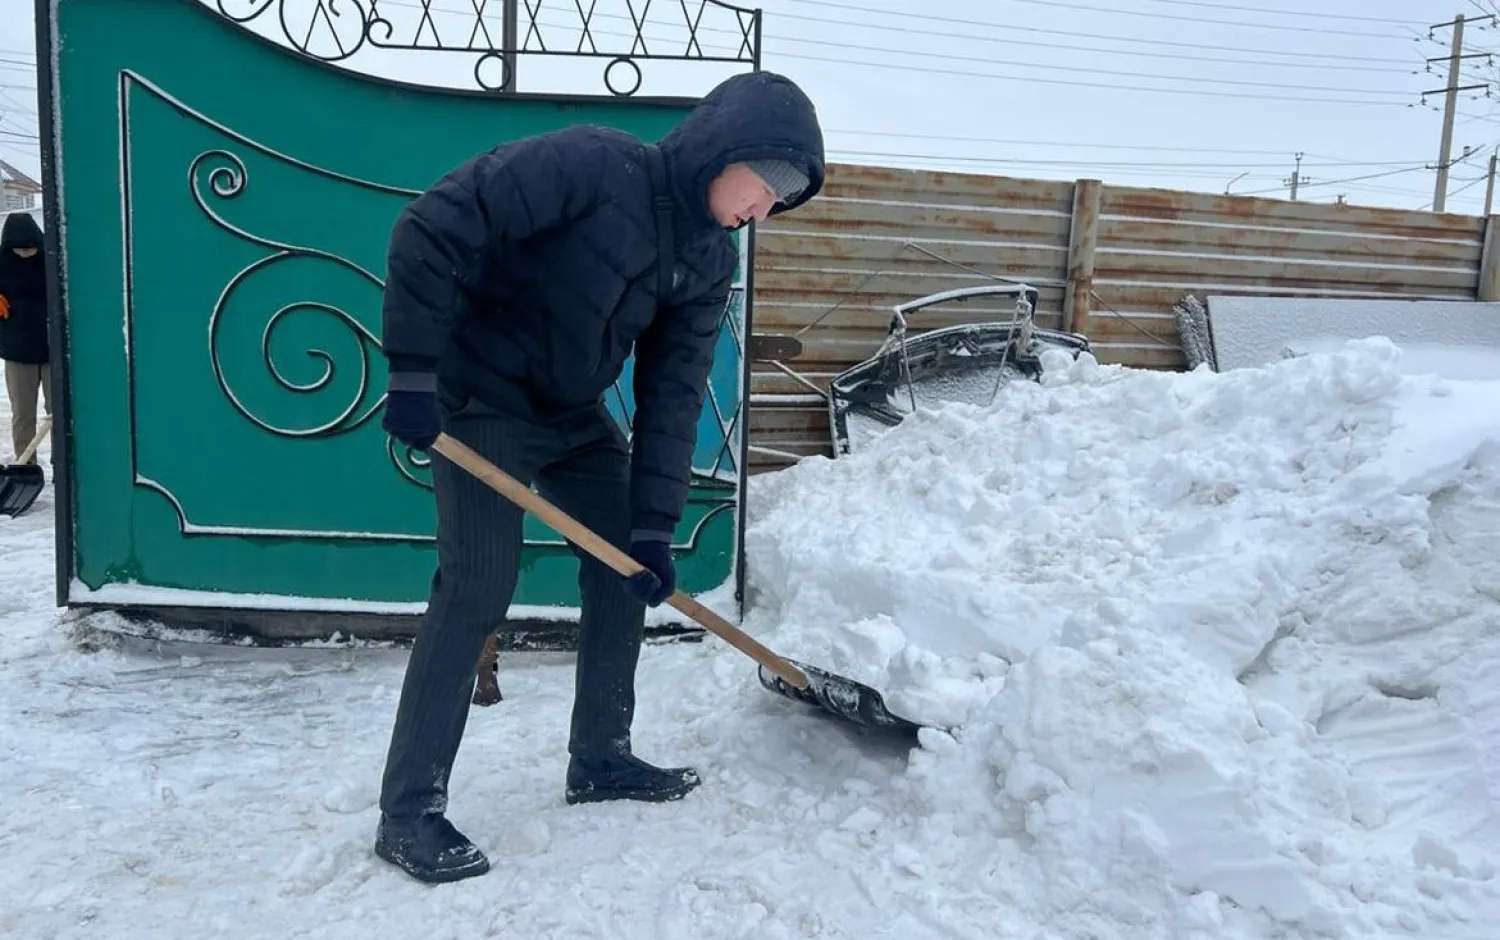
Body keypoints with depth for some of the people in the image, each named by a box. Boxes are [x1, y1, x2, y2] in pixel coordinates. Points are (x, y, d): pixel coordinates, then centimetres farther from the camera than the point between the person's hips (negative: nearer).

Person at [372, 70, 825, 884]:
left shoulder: (710, 259, -2)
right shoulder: (590, 163, -24)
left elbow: (672, 395, -2)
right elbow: (433, 228, -26)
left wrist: (654, 523, -7)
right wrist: (412, 371, -27)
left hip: (575, 414, 8)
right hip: (482, 399, -8)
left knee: (626, 565, 8)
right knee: (478, 584, -13)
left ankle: (599, 758, 23)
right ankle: (407, 809, -1)